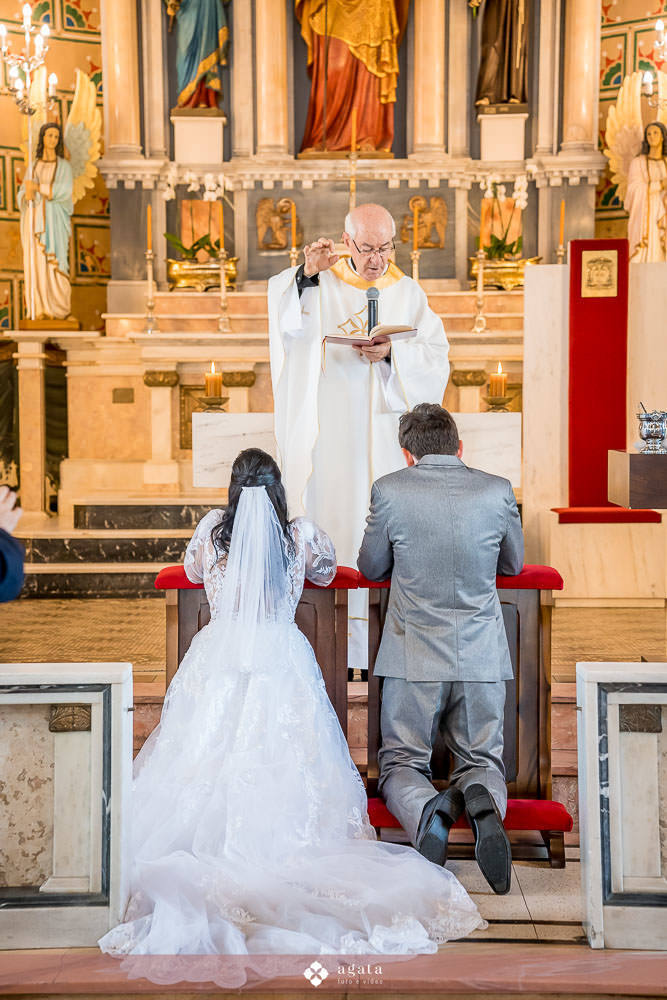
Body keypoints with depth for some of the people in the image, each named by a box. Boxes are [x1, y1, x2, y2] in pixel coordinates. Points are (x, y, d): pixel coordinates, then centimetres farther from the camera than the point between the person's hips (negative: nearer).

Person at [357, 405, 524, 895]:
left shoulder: (389, 490, -7)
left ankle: (428, 810, -20)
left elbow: (371, 568, 7)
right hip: (482, 657, 2)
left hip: (414, 657, -1)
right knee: (482, 761, 17)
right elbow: (514, 565, 13)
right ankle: (482, 800, -18)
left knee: (400, 764, 14)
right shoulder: (497, 490, -3)